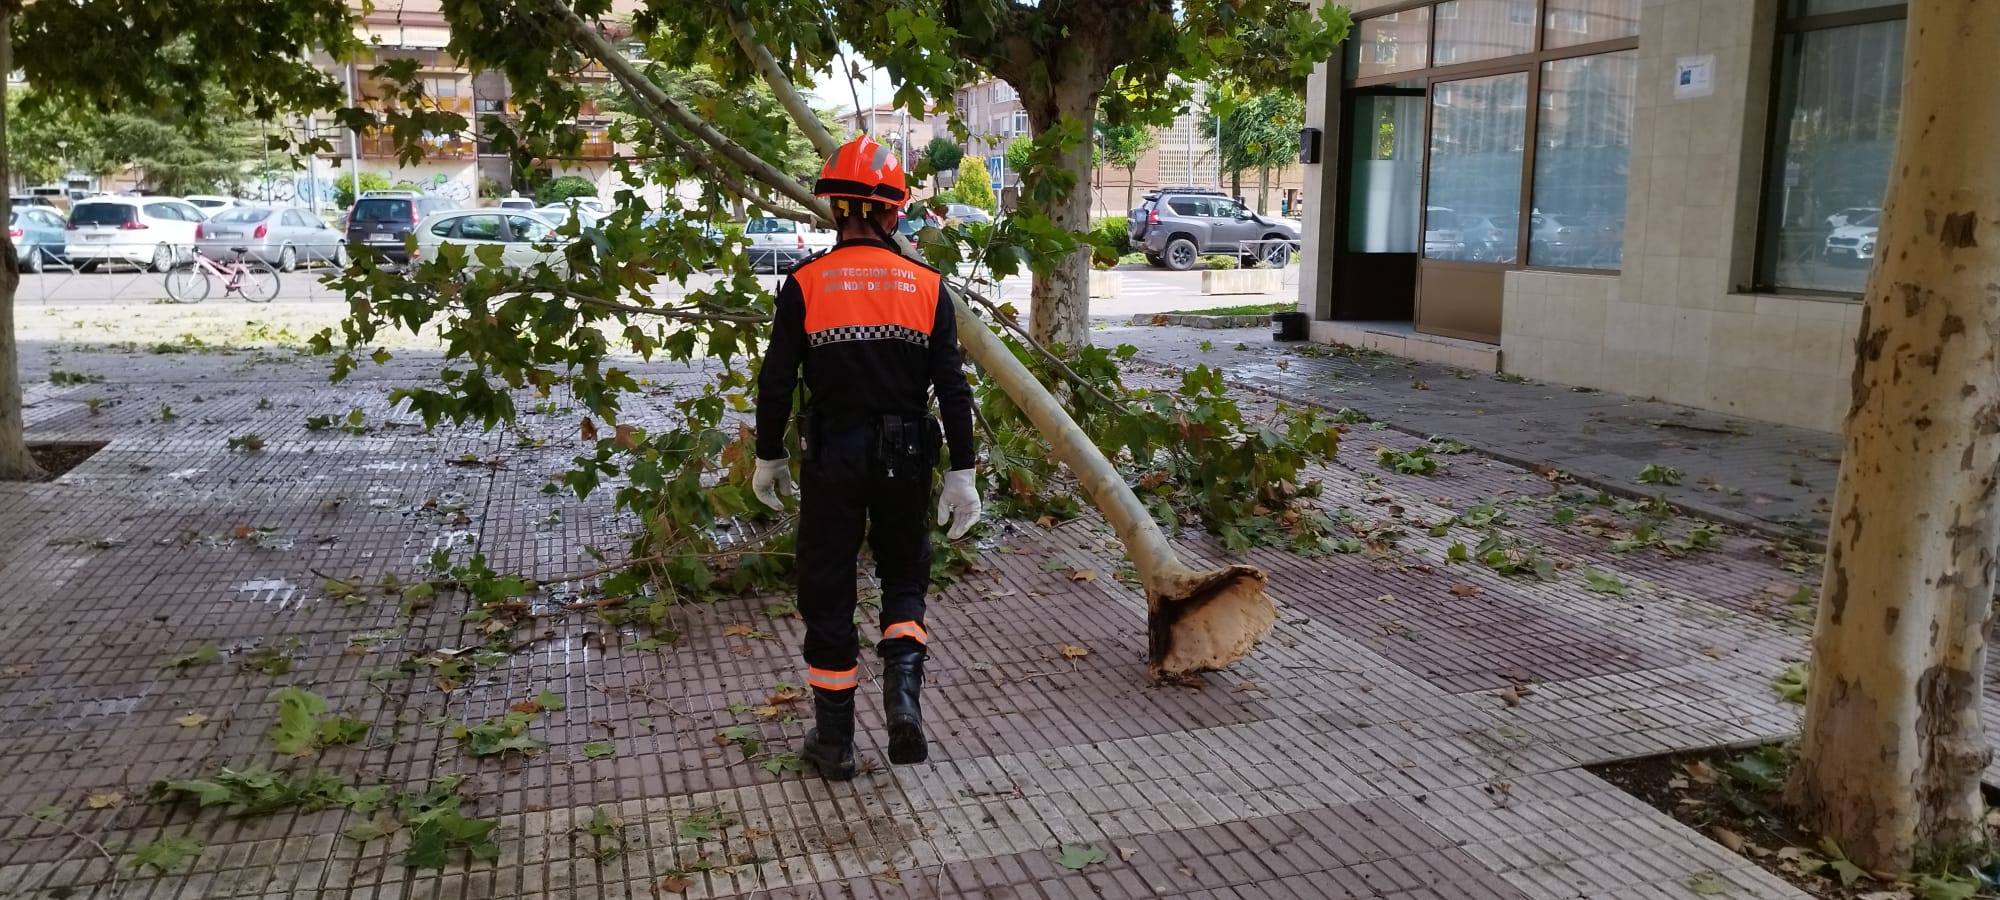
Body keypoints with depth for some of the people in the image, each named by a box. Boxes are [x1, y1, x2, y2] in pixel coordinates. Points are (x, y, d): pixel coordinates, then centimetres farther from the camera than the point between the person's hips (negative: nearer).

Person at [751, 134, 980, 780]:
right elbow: (952, 388, -3)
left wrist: (768, 457, 9)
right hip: (905, 459, 2)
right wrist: (962, 473, 2)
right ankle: (903, 690, -3)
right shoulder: (928, 287, -2)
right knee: (905, 576, 21)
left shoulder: (805, 285, -6)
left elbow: (776, 382, -4)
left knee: (827, 593, 10)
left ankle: (834, 743, 18)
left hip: (830, 459, -1)